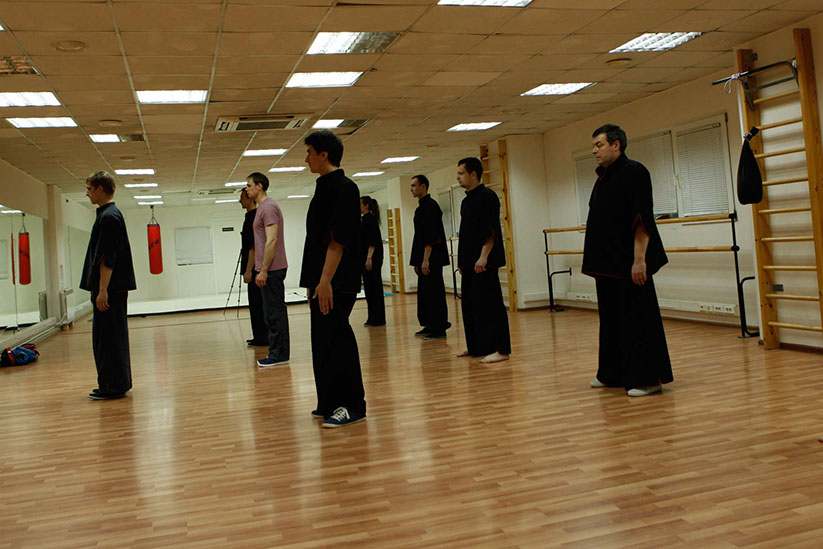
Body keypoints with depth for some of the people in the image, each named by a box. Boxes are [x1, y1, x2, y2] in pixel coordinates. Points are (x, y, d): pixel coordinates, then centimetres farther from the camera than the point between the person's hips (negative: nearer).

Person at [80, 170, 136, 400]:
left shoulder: (109, 217, -15)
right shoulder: (111, 214, 17)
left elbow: (107, 259, -20)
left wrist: (102, 291, -21)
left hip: (111, 289, -10)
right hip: (116, 288, 10)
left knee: (109, 337, -5)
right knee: (114, 336, 14)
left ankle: (113, 386, 1)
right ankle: (118, 383, 21)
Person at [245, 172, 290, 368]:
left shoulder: (268, 207, -13)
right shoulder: (262, 207, 19)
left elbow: (272, 241, -21)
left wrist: (263, 270, -22)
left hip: (271, 270, -10)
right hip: (269, 270, 10)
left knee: (274, 312, -6)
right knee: (273, 312, 12)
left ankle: (278, 355, -1)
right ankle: (277, 354, 17)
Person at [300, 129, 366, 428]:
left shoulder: (343, 188, -12)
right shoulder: (325, 187, 19)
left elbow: (339, 240, -20)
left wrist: (326, 280, -23)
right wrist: (313, 281, 19)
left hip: (336, 281, -10)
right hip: (322, 280, 10)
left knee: (336, 338, -8)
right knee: (324, 340, 13)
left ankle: (352, 406, 1)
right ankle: (330, 403, 22)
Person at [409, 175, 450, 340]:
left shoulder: (430, 206, -13)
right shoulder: (421, 207, 18)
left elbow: (431, 237, -20)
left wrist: (425, 260, -22)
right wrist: (417, 262, 20)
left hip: (432, 259, -10)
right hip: (424, 260, 10)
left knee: (434, 293, -7)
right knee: (424, 292, 14)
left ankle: (439, 329, -2)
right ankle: (429, 326, 22)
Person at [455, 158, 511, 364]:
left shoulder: (487, 197, -10)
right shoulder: (467, 201, 18)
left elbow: (492, 231, -17)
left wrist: (483, 257, -22)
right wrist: (462, 261, 20)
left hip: (484, 262, -10)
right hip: (470, 262, 10)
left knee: (489, 303, -10)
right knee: (469, 303, 12)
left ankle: (500, 350, -6)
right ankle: (476, 347, 22)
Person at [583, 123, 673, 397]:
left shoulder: (634, 172, -11)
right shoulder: (604, 177, 17)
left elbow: (642, 220, -18)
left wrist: (639, 259, -23)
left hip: (629, 264, -10)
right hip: (608, 263, 10)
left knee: (637, 320, -5)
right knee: (611, 319, 15)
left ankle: (648, 378, 2)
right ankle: (612, 374, 26)